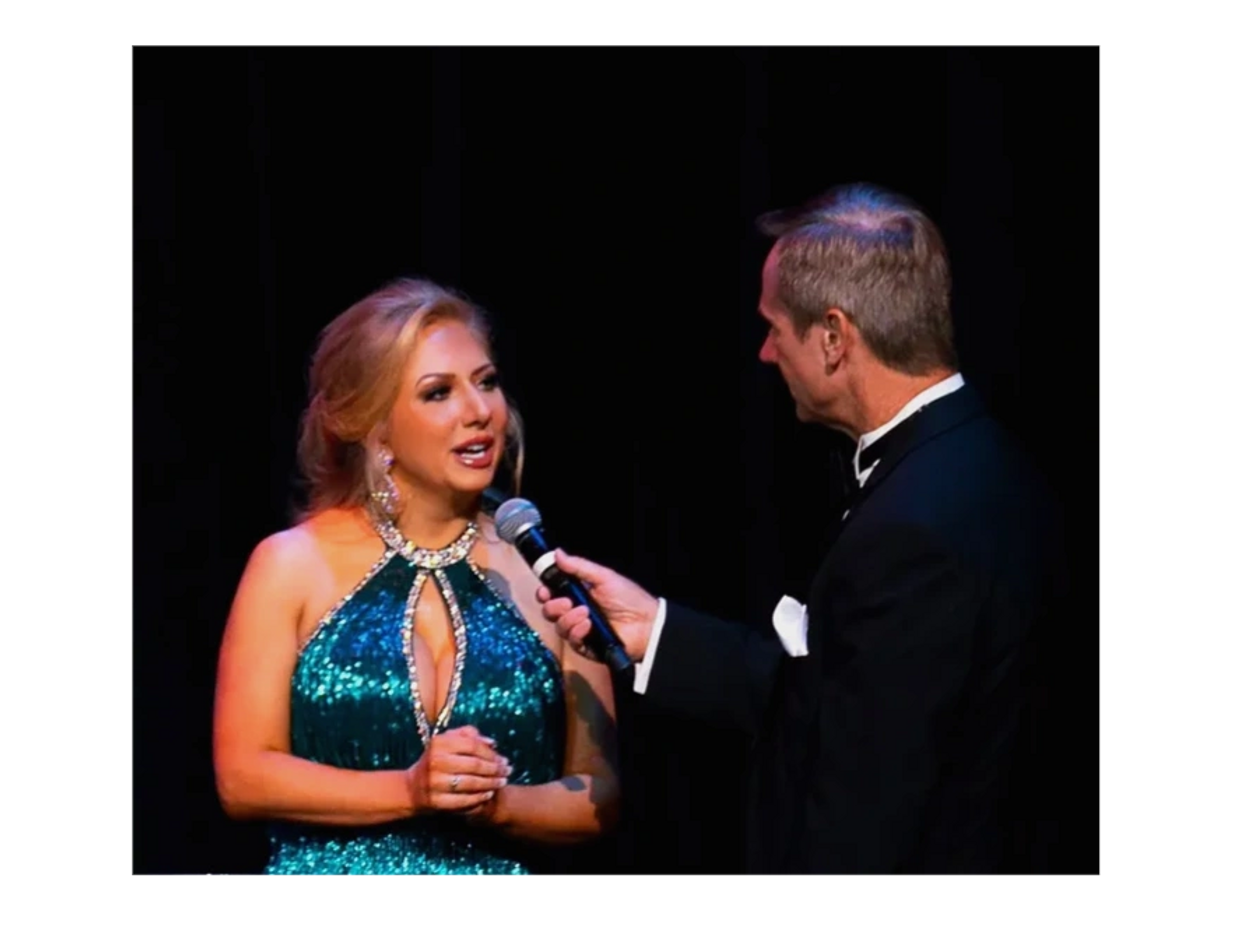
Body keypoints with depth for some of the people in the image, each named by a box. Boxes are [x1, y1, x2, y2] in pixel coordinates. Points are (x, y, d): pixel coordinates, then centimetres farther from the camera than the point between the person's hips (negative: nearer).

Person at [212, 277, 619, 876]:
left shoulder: (546, 575, -2)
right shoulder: (293, 566, -4)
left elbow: (598, 797, 0)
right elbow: (243, 775, -8)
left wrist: (498, 804, -18)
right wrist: (410, 791, -17)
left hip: (504, 864, 1)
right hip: (328, 866, -1)